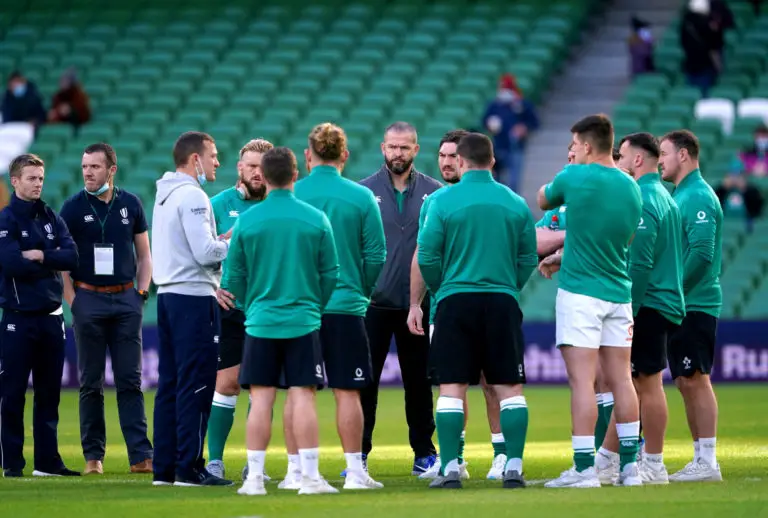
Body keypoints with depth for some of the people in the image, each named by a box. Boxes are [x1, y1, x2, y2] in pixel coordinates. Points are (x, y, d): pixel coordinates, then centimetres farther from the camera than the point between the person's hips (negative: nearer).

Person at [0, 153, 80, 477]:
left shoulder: (52, 219, 12)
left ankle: (47, 461, 14)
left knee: (49, 393, 9)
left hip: (51, 316, 6)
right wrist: (51, 264, -8)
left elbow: (71, 257, -1)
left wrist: (39, 257, -14)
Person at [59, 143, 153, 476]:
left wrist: (141, 291, 5)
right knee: (91, 383, 3)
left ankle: (141, 455, -3)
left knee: (130, 382, 0)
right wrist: (71, 299, -7)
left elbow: (144, 254, 15)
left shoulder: (130, 204, 7)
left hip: (126, 300, 2)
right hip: (89, 298, -2)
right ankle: (93, 455, 8)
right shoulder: (73, 208, 0)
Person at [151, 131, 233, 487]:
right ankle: (189, 467, -7)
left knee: (170, 383, 10)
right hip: (194, 297, -9)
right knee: (196, 384, -7)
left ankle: (164, 467, 11)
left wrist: (219, 240, 10)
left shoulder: (165, 195, 16)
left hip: (168, 295, 9)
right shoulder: (192, 196, -13)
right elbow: (205, 253, -18)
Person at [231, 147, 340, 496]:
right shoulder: (316, 219, -3)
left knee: (260, 399, 3)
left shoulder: (246, 221, -3)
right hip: (303, 323, 0)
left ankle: (255, 477, 2)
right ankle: (310, 477, -2)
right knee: (303, 397, 0)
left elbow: (235, 277, 3)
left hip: (260, 323, 0)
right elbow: (330, 274, 3)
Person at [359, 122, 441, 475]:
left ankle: (424, 452, 17)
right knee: (365, 380, -2)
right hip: (374, 302, -1)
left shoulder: (434, 192, 4)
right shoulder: (365, 191, 3)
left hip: (418, 302, 1)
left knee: (419, 380, 7)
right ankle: (359, 453, 4)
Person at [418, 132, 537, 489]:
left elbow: (427, 258, -4)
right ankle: (514, 467, 1)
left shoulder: (443, 201, -4)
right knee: (510, 388, 6)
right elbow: (529, 260, 7)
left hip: (455, 300, -2)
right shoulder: (516, 204, 4)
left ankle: (450, 469, -2)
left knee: (451, 388, 1)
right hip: (503, 303, 2)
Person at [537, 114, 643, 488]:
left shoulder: (574, 177, -10)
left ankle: (584, 468, -10)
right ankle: (630, 465, 10)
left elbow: (542, 201, 10)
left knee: (582, 380, -7)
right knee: (620, 380, 9)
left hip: (580, 292, -6)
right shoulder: (631, 188, 9)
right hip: (619, 292, 6)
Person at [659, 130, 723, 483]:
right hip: (683, 306, 10)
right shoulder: (680, 195, 17)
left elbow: (702, 253, -21)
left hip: (694, 305, -10)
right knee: (686, 381, 10)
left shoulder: (698, 197, -13)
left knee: (695, 380, -9)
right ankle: (701, 459, 13)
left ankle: (707, 462, -8)